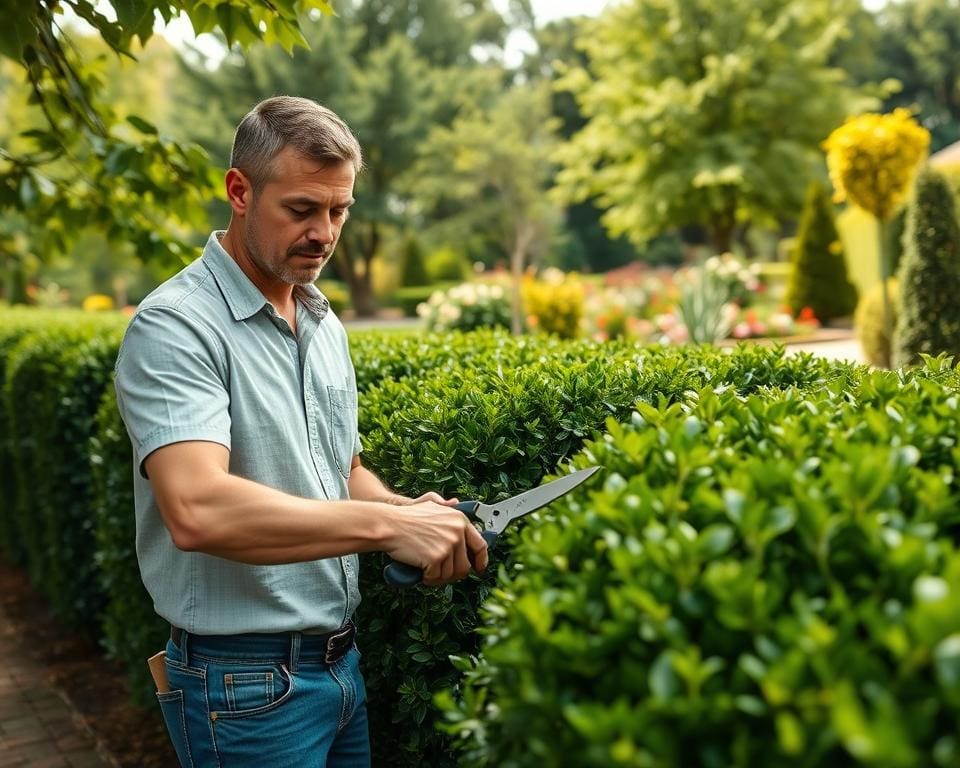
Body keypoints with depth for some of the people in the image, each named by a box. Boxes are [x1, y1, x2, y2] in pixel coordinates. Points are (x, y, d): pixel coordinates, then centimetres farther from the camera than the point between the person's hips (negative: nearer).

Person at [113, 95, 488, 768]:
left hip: (342, 660, 7)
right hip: (246, 684, -7)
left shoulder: (326, 325, 9)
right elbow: (196, 510, -33)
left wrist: (406, 509, -3)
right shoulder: (175, 328, -18)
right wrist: (387, 523, -30)